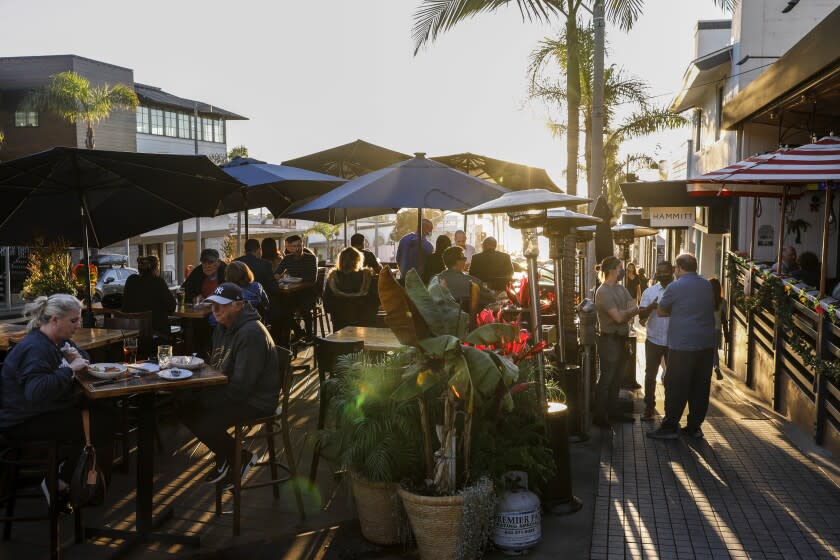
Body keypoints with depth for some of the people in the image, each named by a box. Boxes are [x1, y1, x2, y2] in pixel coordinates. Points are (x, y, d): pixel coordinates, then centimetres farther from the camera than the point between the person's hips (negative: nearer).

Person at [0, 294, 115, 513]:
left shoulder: (57, 340, 8)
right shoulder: (36, 348, -23)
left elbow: (84, 357, 25)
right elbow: (36, 391, -37)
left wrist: (78, 358, 1)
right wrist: (69, 369, -31)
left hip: (50, 409, 10)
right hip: (24, 423, -10)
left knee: (105, 415, -4)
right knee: (97, 427, -21)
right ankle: (58, 484, -5)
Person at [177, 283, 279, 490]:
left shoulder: (251, 333, -25)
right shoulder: (223, 327, 8)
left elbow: (240, 386, -27)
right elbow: (215, 366, 19)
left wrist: (205, 400, -18)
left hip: (255, 401, -10)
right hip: (228, 391, 10)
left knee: (206, 426, -25)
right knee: (182, 406, 3)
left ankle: (243, 458, 4)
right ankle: (224, 457, 16)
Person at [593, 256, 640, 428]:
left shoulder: (621, 288, 10)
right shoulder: (603, 292, -18)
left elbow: (635, 308, 2)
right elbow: (618, 317, -22)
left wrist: (624, 313, -19)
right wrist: (632, 310, -4)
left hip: (621, 338, 9)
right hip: (609, 339, -9)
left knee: (616, 378, 16)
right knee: (606, 379, -3)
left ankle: (613, 411, 26)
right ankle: (599, 416, 4)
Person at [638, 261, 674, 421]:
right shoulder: (650, 292, 1)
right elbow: (641, 315, -5)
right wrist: (650, 307, -24)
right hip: (653, 340, 1)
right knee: (650, 375, 9)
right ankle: (649, 409, 21)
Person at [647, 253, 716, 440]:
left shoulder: (675, 287, -9)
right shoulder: (707, 285, 9)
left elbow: (660, 311, 1)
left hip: (682, 347, -6)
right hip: (706, 345, 6)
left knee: (676, 388, 1)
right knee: (700, 387, 10)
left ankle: (669, 427, 4)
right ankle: (694, 427, 17)